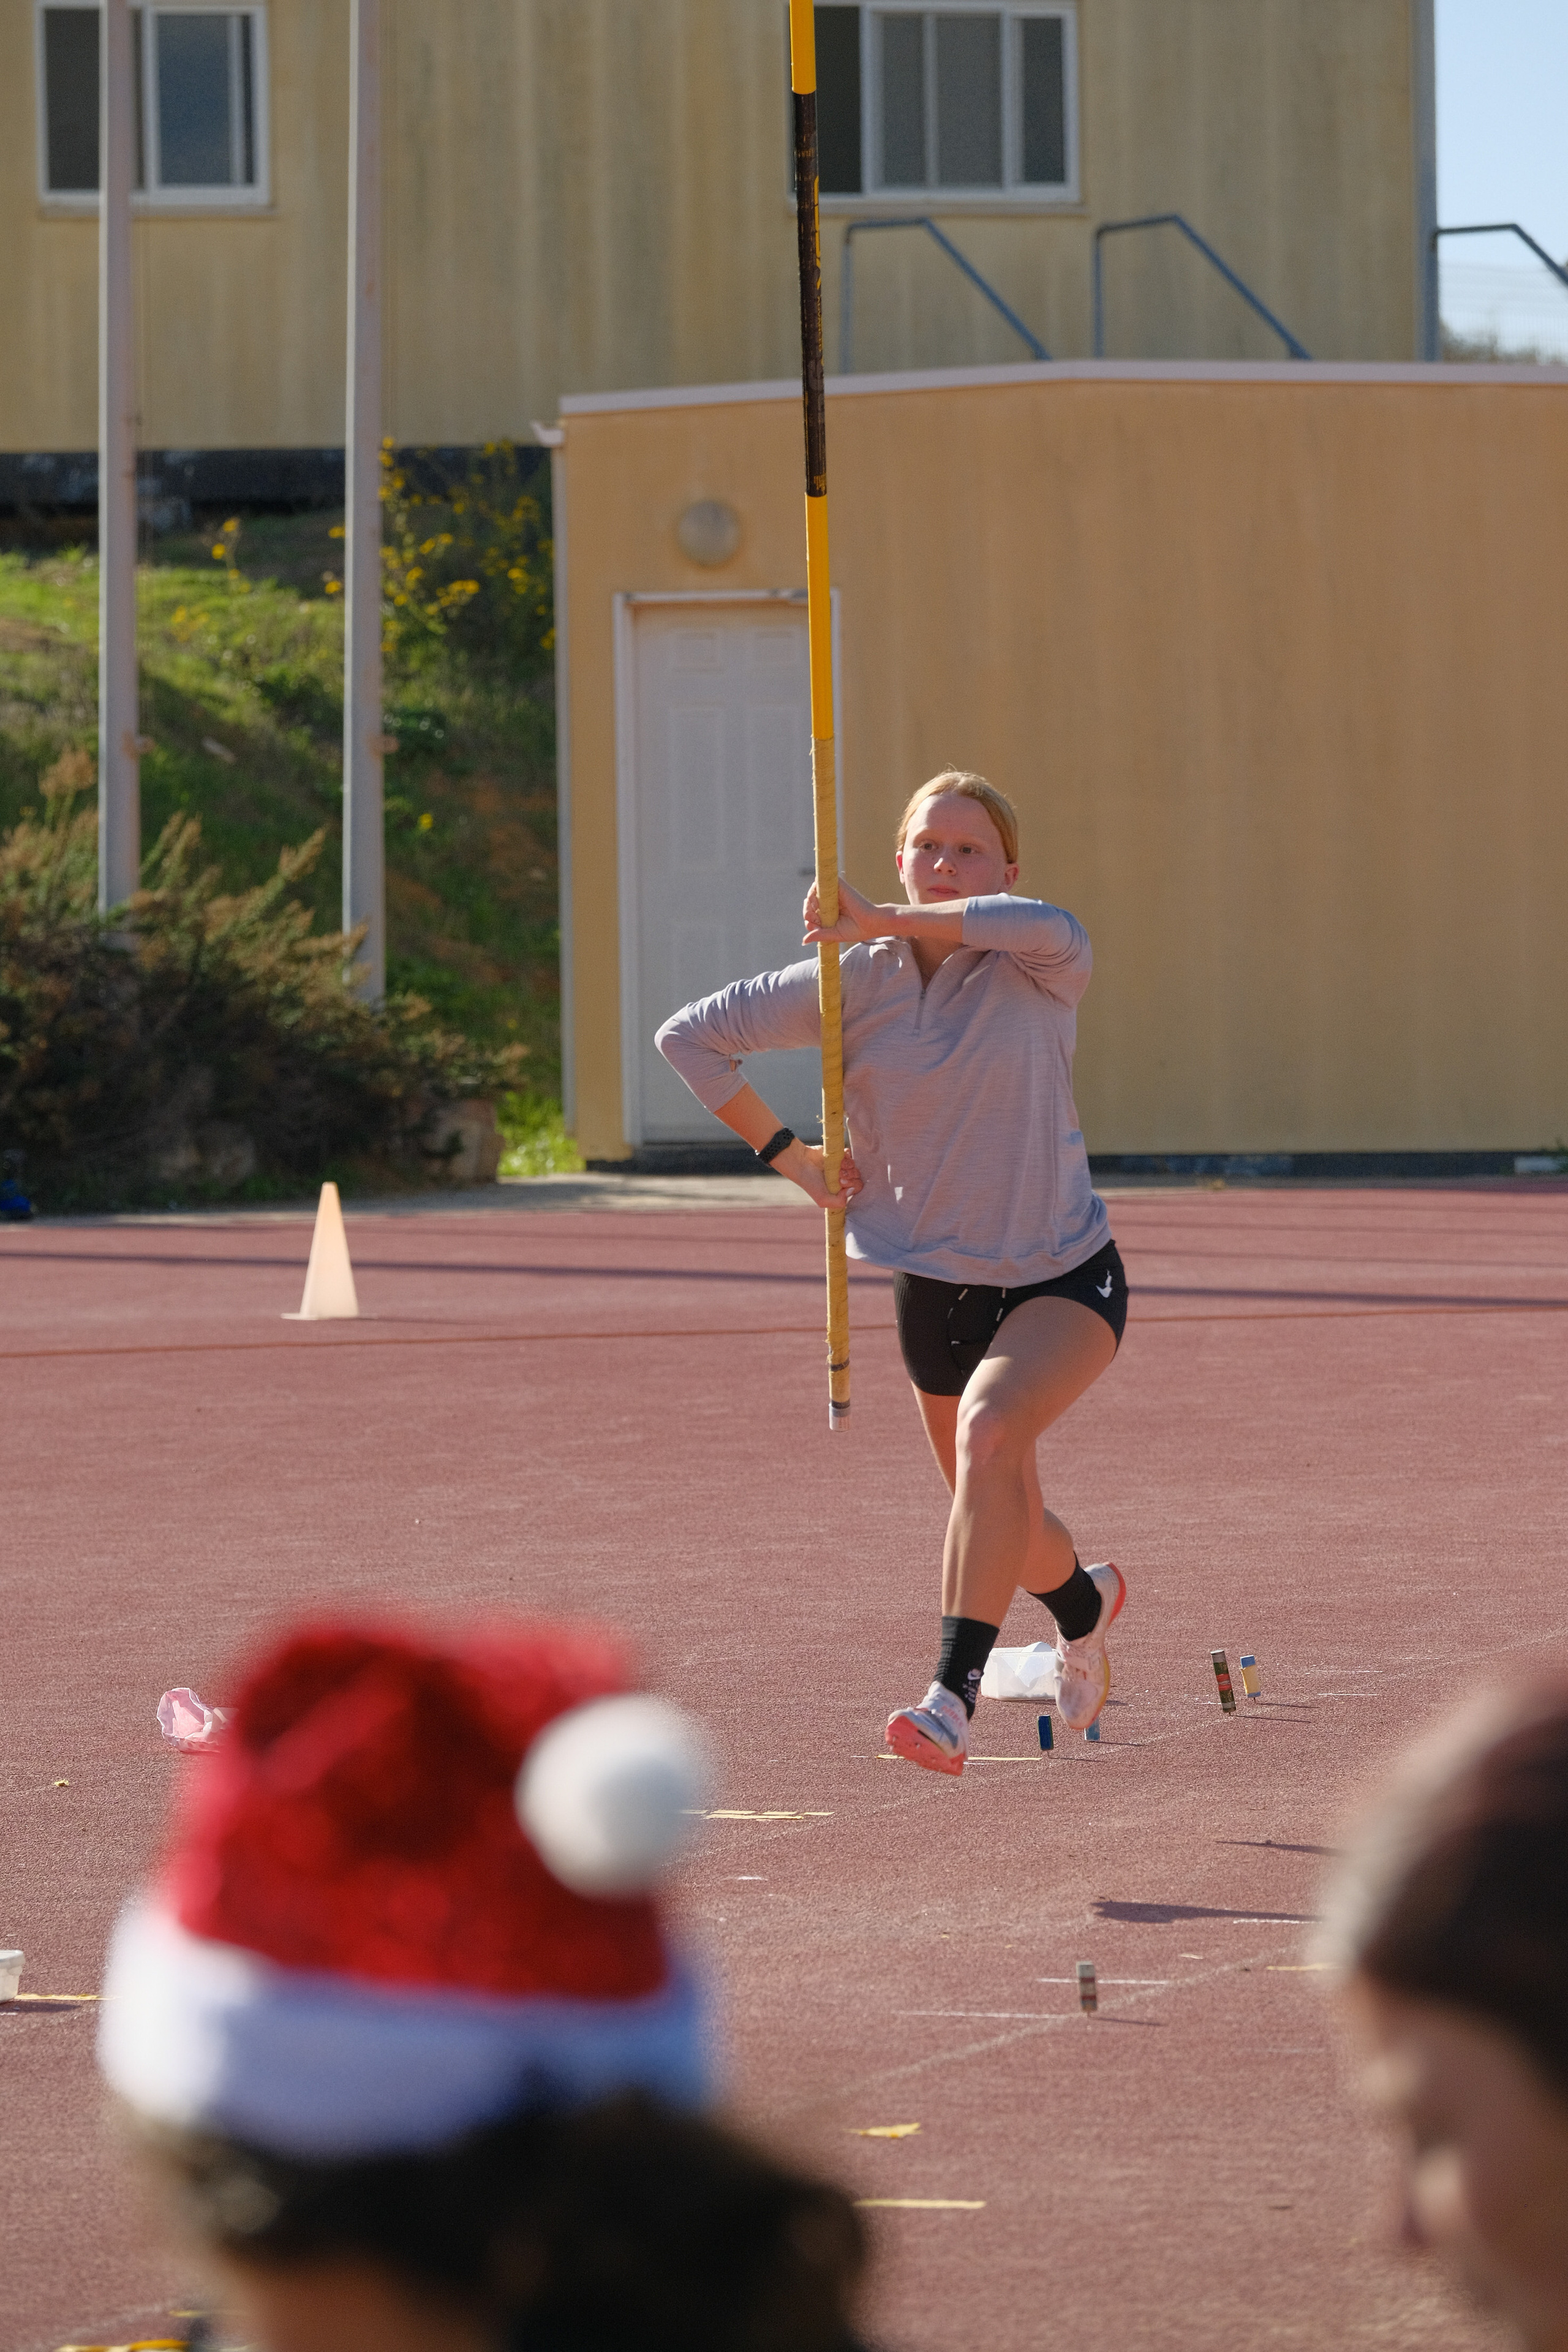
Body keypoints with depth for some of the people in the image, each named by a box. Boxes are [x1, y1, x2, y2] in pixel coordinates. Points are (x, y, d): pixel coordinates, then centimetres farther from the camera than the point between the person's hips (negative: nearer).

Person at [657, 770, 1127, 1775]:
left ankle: (955, 1695, -35)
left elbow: (1052, 930, -40)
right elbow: (691, 1037, 1)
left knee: (989, 1431, -32)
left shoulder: (1038, 971, -14)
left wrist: (880, 921, -35)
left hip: (1065, 1278, -4)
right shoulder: (854, 984, -6)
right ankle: (1084, 1599, 53)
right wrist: (786, 1153, -5)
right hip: (934, 1286, 4)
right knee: (1002, 1525, 17)